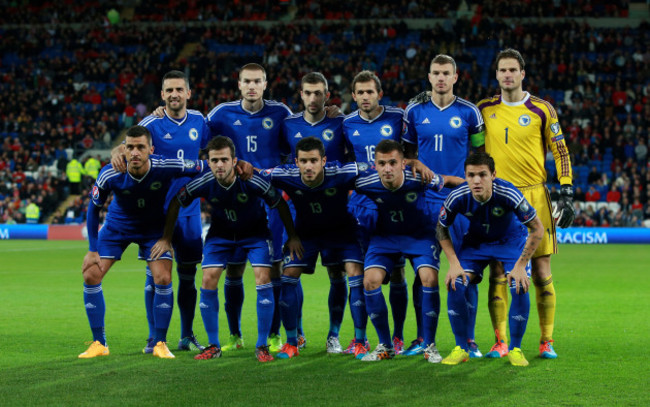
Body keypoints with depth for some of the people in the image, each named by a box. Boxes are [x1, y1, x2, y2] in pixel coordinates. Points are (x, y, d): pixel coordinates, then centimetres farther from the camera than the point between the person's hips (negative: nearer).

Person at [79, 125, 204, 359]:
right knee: (91, 276, -9)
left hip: (154, 228, -1)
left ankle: (160, 344, 1)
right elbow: (94, 208, -10)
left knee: (163, 279, -16)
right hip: (117, 226, 1)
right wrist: (93, 249, -9)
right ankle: (99, 344, 4)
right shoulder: (110, 175, -27)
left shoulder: (166, 168, -31)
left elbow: (202, 168, -12)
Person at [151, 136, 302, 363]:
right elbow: (176, 203, -7)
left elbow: (280, 204, -13)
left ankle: (262, 346, -6)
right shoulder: (203, 182, -25)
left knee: (263, 278, -17)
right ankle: (213, 346, 3)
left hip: (255, 232, -2)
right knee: (208, 280, -10)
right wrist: (167, 238, -4)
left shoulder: (252, 180, -30)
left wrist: (292, 236, -8)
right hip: (220, 232, 2)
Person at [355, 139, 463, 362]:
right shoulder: (366, 183, -26)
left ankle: (429, 345, -5)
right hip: (385, 234, 2)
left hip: (421, 233, -2)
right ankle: (385, 346, 1)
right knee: (370, 281, -16)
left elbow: (445, 181, -8)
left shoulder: (419, 179, -29)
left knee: (429, 278, -22)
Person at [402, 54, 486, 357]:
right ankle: (422, 338, 10)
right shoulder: (415, 112, 6)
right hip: (425, 199, 1)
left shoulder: (468, 112, 2)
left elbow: (479, 153, 9)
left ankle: (468, 339, 4)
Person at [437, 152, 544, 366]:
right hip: (475, 242, 2)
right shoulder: (457, 198, -26)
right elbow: (442, 228, -5)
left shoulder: (508, 194, -33)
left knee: (520, 288, -23)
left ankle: (515, 349, -2)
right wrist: (454, 263, -14)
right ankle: (461, 348, -1)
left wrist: (520, 266, -24)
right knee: (455, 285, -17)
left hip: (511, 239, -2)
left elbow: (537, 230, -21)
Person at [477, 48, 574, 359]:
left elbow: (560, 152, 4)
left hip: (533, 196, -2)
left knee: (541, 270, -2)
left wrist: (566, 195, -2)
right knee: (498, 271, -2)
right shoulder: (485, 110, 8)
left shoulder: (541, 110, 2)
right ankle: (501, 342, 4)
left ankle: (547, 341, 6)